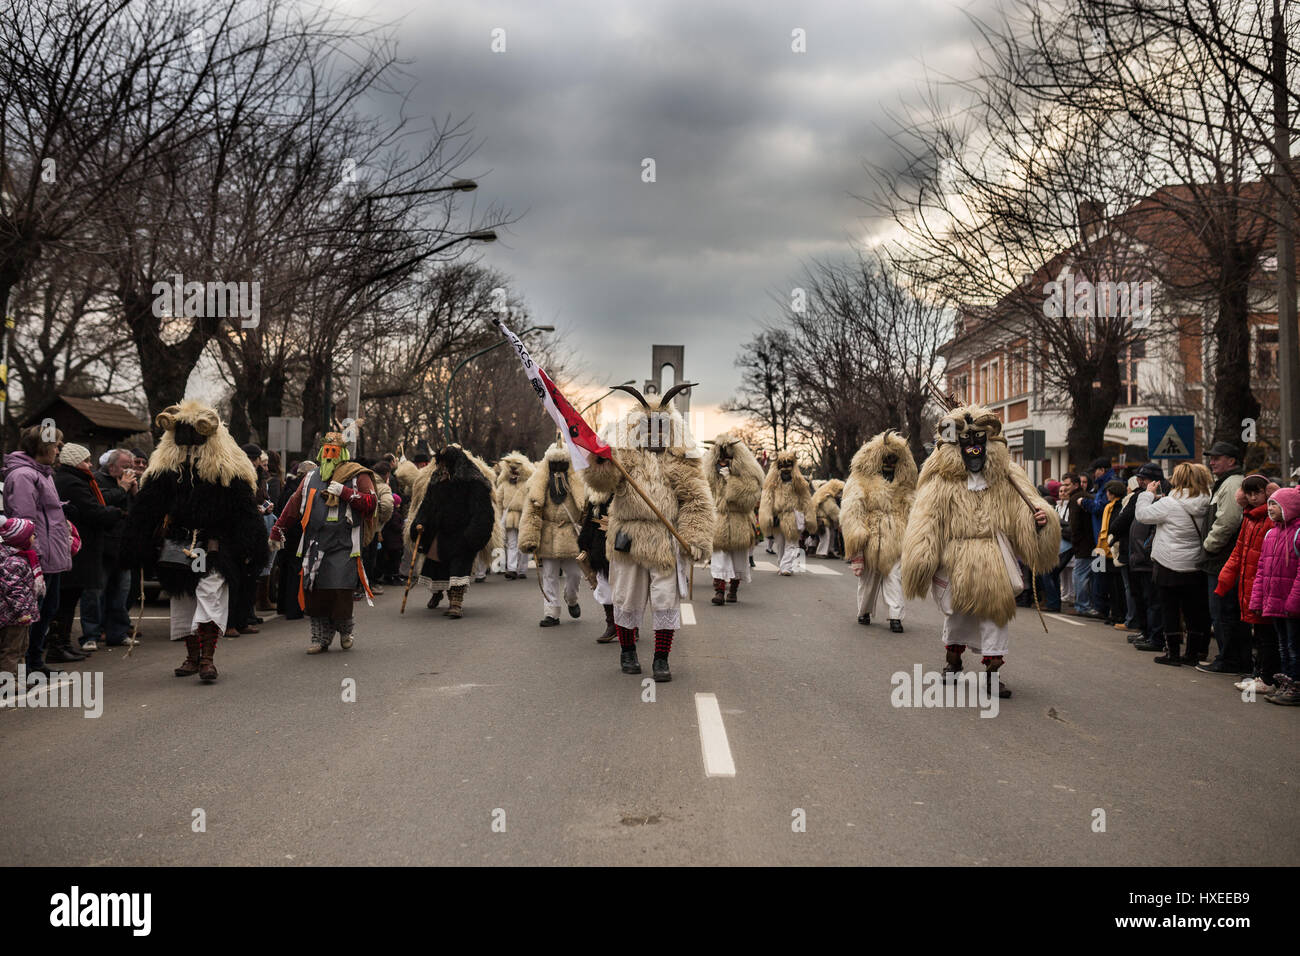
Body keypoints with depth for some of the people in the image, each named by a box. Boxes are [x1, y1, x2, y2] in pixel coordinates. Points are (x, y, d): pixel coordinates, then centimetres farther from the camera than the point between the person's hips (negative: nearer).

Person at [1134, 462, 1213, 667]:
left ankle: (1173, 652, 7)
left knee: (1170, 609, 4)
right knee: (1193, 610, 12)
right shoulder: (1204, 505, -1)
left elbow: (1142, 514, -8)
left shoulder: (1169, 504, -15)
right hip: (1195, 567, 5)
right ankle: (1194, 652, 18)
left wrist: (1149, 494, 7)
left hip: (1169, 565, -5)